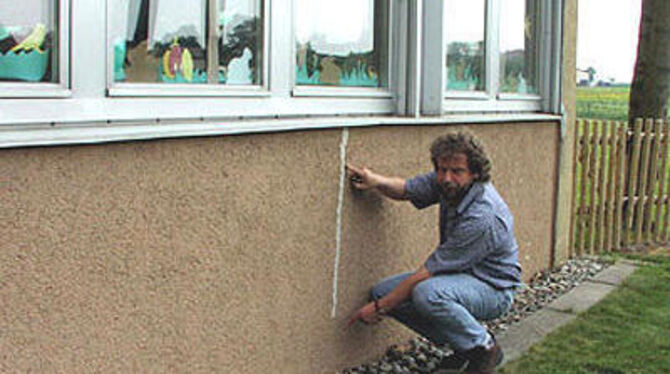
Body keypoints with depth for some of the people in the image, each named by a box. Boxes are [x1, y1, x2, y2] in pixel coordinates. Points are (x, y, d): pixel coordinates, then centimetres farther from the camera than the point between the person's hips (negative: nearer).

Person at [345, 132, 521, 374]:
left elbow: (426, 272, -28)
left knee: (428, 293, -38)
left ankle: (484, 347, -9)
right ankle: (464, 346, 6)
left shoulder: (482, 217, -33)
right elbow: (406, 189, 7)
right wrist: (376, 181, -18)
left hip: (494, 288, -8)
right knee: (382, 291, -5)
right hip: (459, 274, 8)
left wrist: (379, 308, -21)